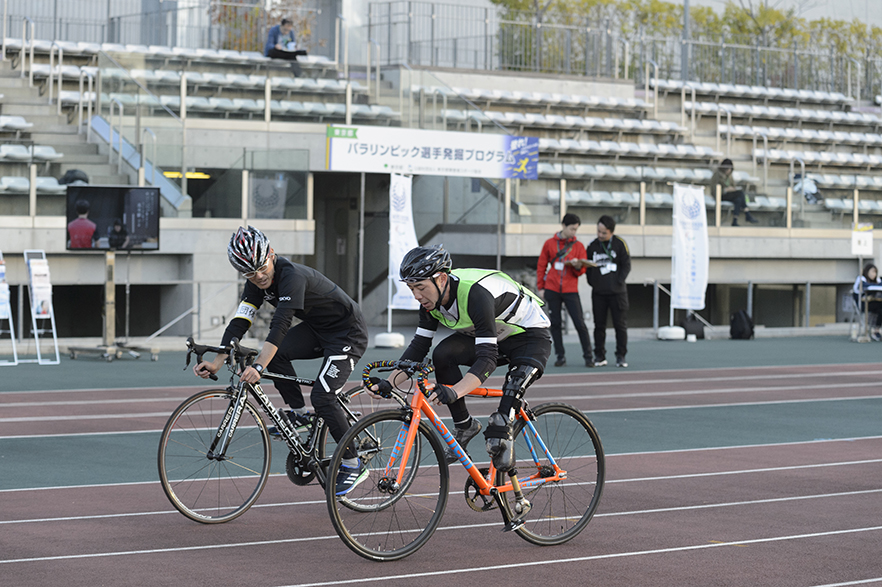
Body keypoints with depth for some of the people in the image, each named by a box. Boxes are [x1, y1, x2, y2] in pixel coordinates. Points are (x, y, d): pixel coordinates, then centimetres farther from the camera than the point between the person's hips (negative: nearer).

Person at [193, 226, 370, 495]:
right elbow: (239, 322, -9)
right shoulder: (257, 283, -6)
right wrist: (217, 362, -21)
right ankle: (298, 414, 4)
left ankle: (353, 465, -5)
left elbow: (280, 325, -41)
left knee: (322, 397, -19)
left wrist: (258, 367, -51)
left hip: (348, 334, -8)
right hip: (317, 329, 8)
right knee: (276, 353, -14)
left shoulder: (293, 276, -31)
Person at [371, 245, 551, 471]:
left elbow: (487, 358, -42)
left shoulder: (475, 294, -38)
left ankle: (501, 430, -16)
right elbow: (419, 344, -6)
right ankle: (464, 426, -6)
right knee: (443, 354, -19)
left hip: (530, 336, -7)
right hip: (482, 335, 7)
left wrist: (454, 392, -55)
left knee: (517, 379, -38)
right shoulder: (432, 297, -15)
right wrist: (389, 382, -18)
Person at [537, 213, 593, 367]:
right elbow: (541, 266, 11)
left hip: (570, 290, -1)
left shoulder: (578, 246, 6)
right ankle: (560, 356, 9)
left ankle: (588, 356, 0)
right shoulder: (550, 243, 7)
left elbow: (581, 271, 6)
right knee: (555, 324, 2)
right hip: (552, 289, 1)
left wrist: (578, 266, -17)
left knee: (580, 324, -7)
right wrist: (541, 287, 6)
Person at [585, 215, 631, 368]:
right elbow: (587, 267, 13)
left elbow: (626, 266, 0)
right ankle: (599, 356, 12)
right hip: (598, 292, 2)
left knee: (620, 325, -1)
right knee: (599, 325, 5)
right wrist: (592, 282, 1)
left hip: (617, 292, -2)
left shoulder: (620, 244, -1)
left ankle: (621, 356, 6)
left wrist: (618, 282, -8)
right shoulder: (592, 246, 6)